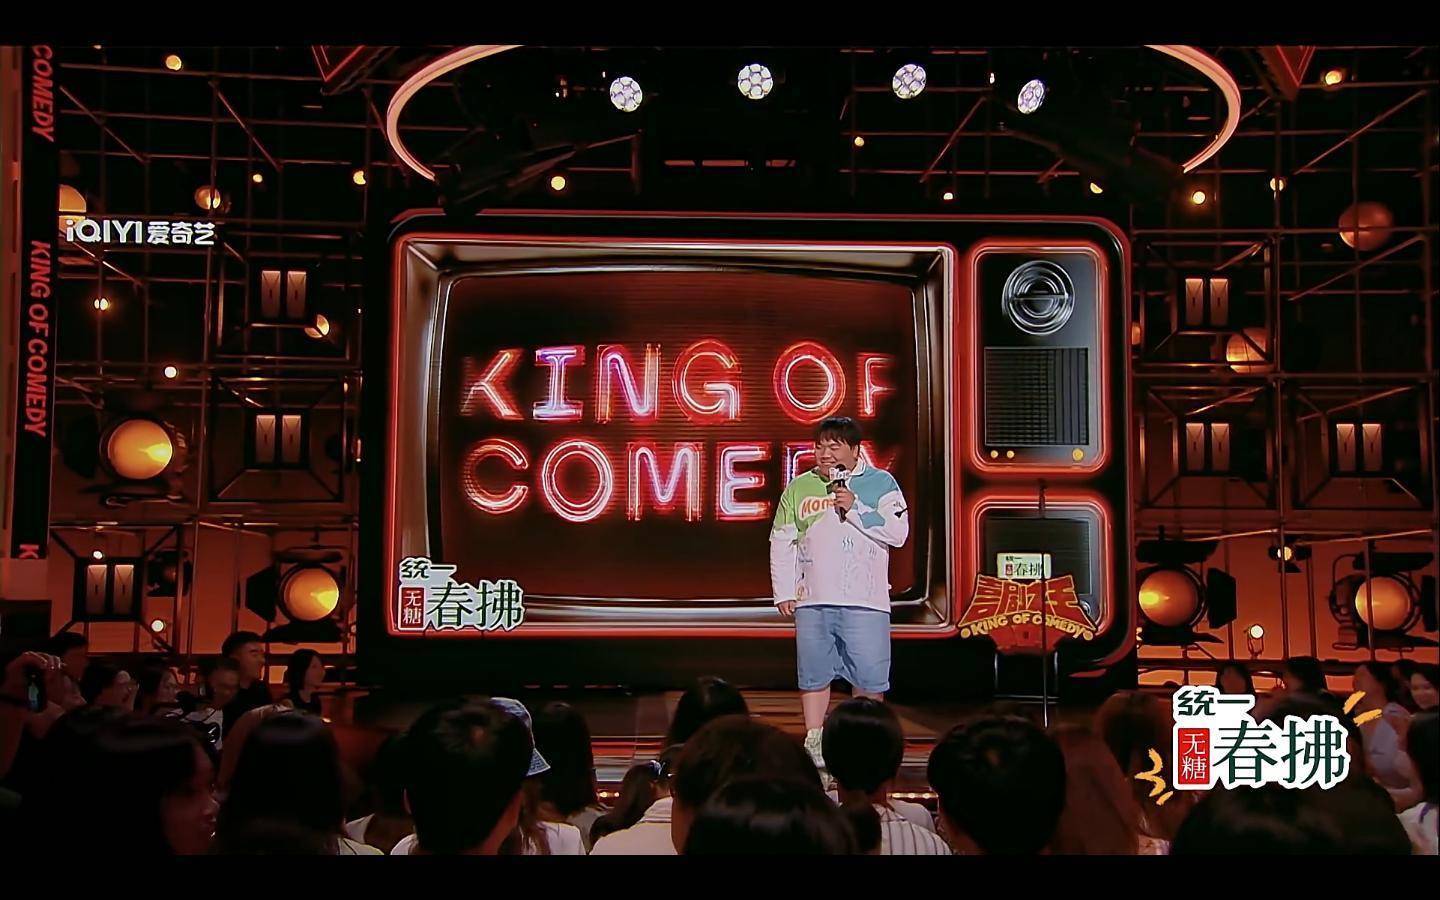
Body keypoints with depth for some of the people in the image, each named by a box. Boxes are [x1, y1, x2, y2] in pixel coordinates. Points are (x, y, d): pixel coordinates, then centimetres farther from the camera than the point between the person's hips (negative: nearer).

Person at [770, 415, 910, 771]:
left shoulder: (880, 483, 4)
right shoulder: (799, 488, 11)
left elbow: (898, 532, -6)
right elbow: (781, 542, 12)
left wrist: (854, 508, -12)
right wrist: (783, 592, 6)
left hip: (865, 600, -2)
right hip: (812, 600, 2)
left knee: (870, 678, -1)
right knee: (813, 674, 6)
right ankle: (814, 742, 16)